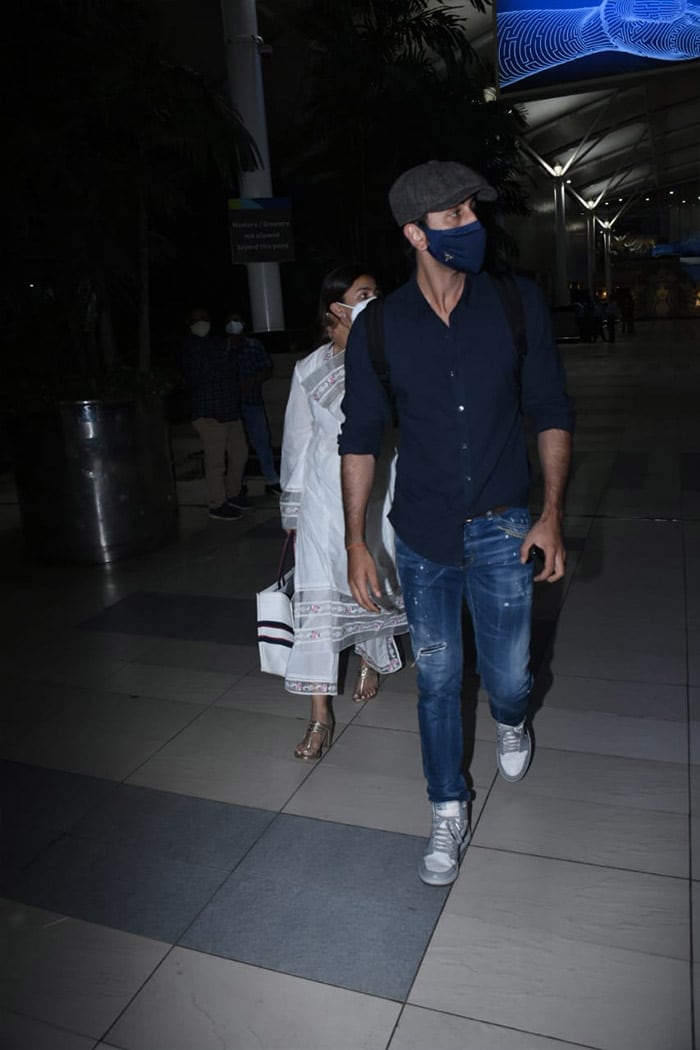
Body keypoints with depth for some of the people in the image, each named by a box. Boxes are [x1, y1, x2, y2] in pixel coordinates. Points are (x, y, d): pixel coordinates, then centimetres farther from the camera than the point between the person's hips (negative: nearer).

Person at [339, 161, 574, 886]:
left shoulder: (518, 305, -4)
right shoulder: (378, 329, -5)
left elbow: (550, 411, 2)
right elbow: (360, 438, 2)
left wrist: (551, 513, -5)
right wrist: (355, 541, 0)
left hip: (501, 529, 0)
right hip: (422, 535, 0)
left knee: (508, 677, 9)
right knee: (436, 681, 10)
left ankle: (510, 722, 48)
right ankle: (449, 814, 31)